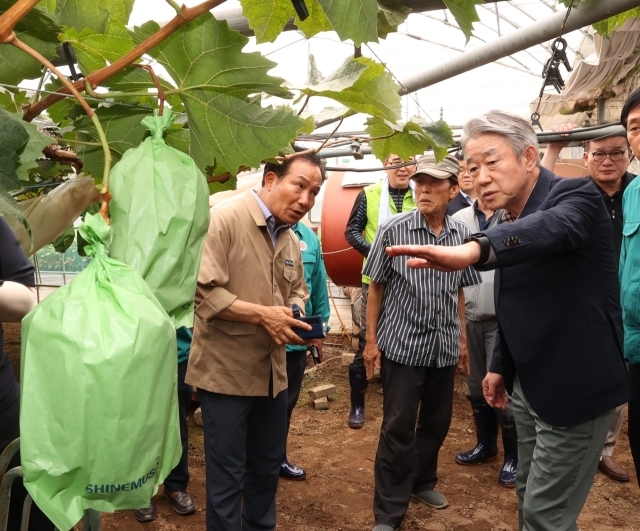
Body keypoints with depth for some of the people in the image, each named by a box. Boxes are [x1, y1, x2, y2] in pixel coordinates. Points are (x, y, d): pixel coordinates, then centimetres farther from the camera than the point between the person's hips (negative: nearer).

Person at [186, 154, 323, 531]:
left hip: (272, 372, 8)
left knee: (268, 467, 23)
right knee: (227, 476, 7)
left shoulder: (291, 239, 7)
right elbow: (201, 291, -24)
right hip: (226, 372, -7)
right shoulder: (224, 220, -17)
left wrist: (295, 314, -6)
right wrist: (263, 314, -24)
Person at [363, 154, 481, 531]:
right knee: (397, 428, 2)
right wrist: (371, 340, -4)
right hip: (402, 345, -4)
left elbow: (459, 291, 10)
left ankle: (423, 481, 41)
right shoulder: (393, 230, -11)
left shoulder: (461, 234, 0)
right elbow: (376, 287, -4)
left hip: (445, 347, 4)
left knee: (438, 421, 17)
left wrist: (462, 338, 13)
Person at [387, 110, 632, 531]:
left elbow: (553, 228, -42)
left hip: (575, 387, -8)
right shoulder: (509, 220, 8)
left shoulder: (575, 196, -17)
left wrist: (476, 249, -59)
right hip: (530, 385, 8)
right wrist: (502, 365, 19)